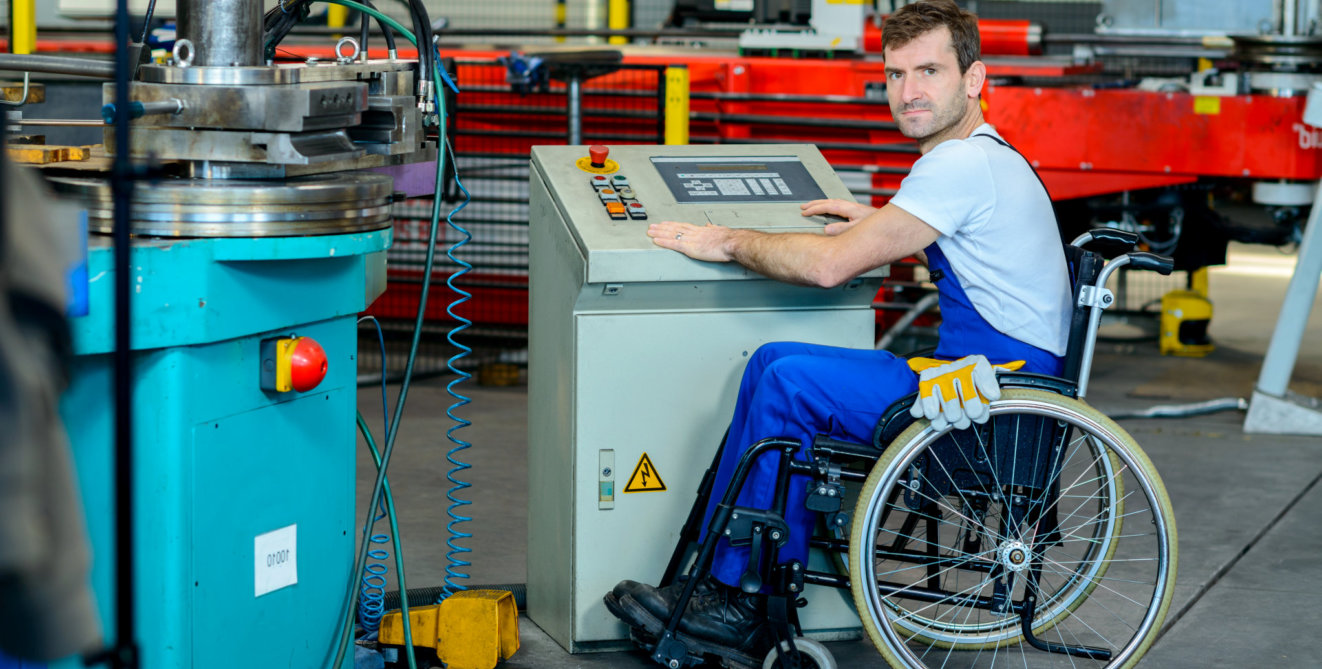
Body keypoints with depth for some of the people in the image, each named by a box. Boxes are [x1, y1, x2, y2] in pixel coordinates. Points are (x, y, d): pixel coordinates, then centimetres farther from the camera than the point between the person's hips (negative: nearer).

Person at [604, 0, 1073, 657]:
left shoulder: (962, 164, -18)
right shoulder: (989, 158, 15)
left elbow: (831, 265, -20)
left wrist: (730, 242, -7)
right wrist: (885, 224, 22)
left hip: (988, 413, -10)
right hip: (982, 381, 10)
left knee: (788, 381, -15)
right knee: (775, 363, 3)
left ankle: (732, 592, -2)